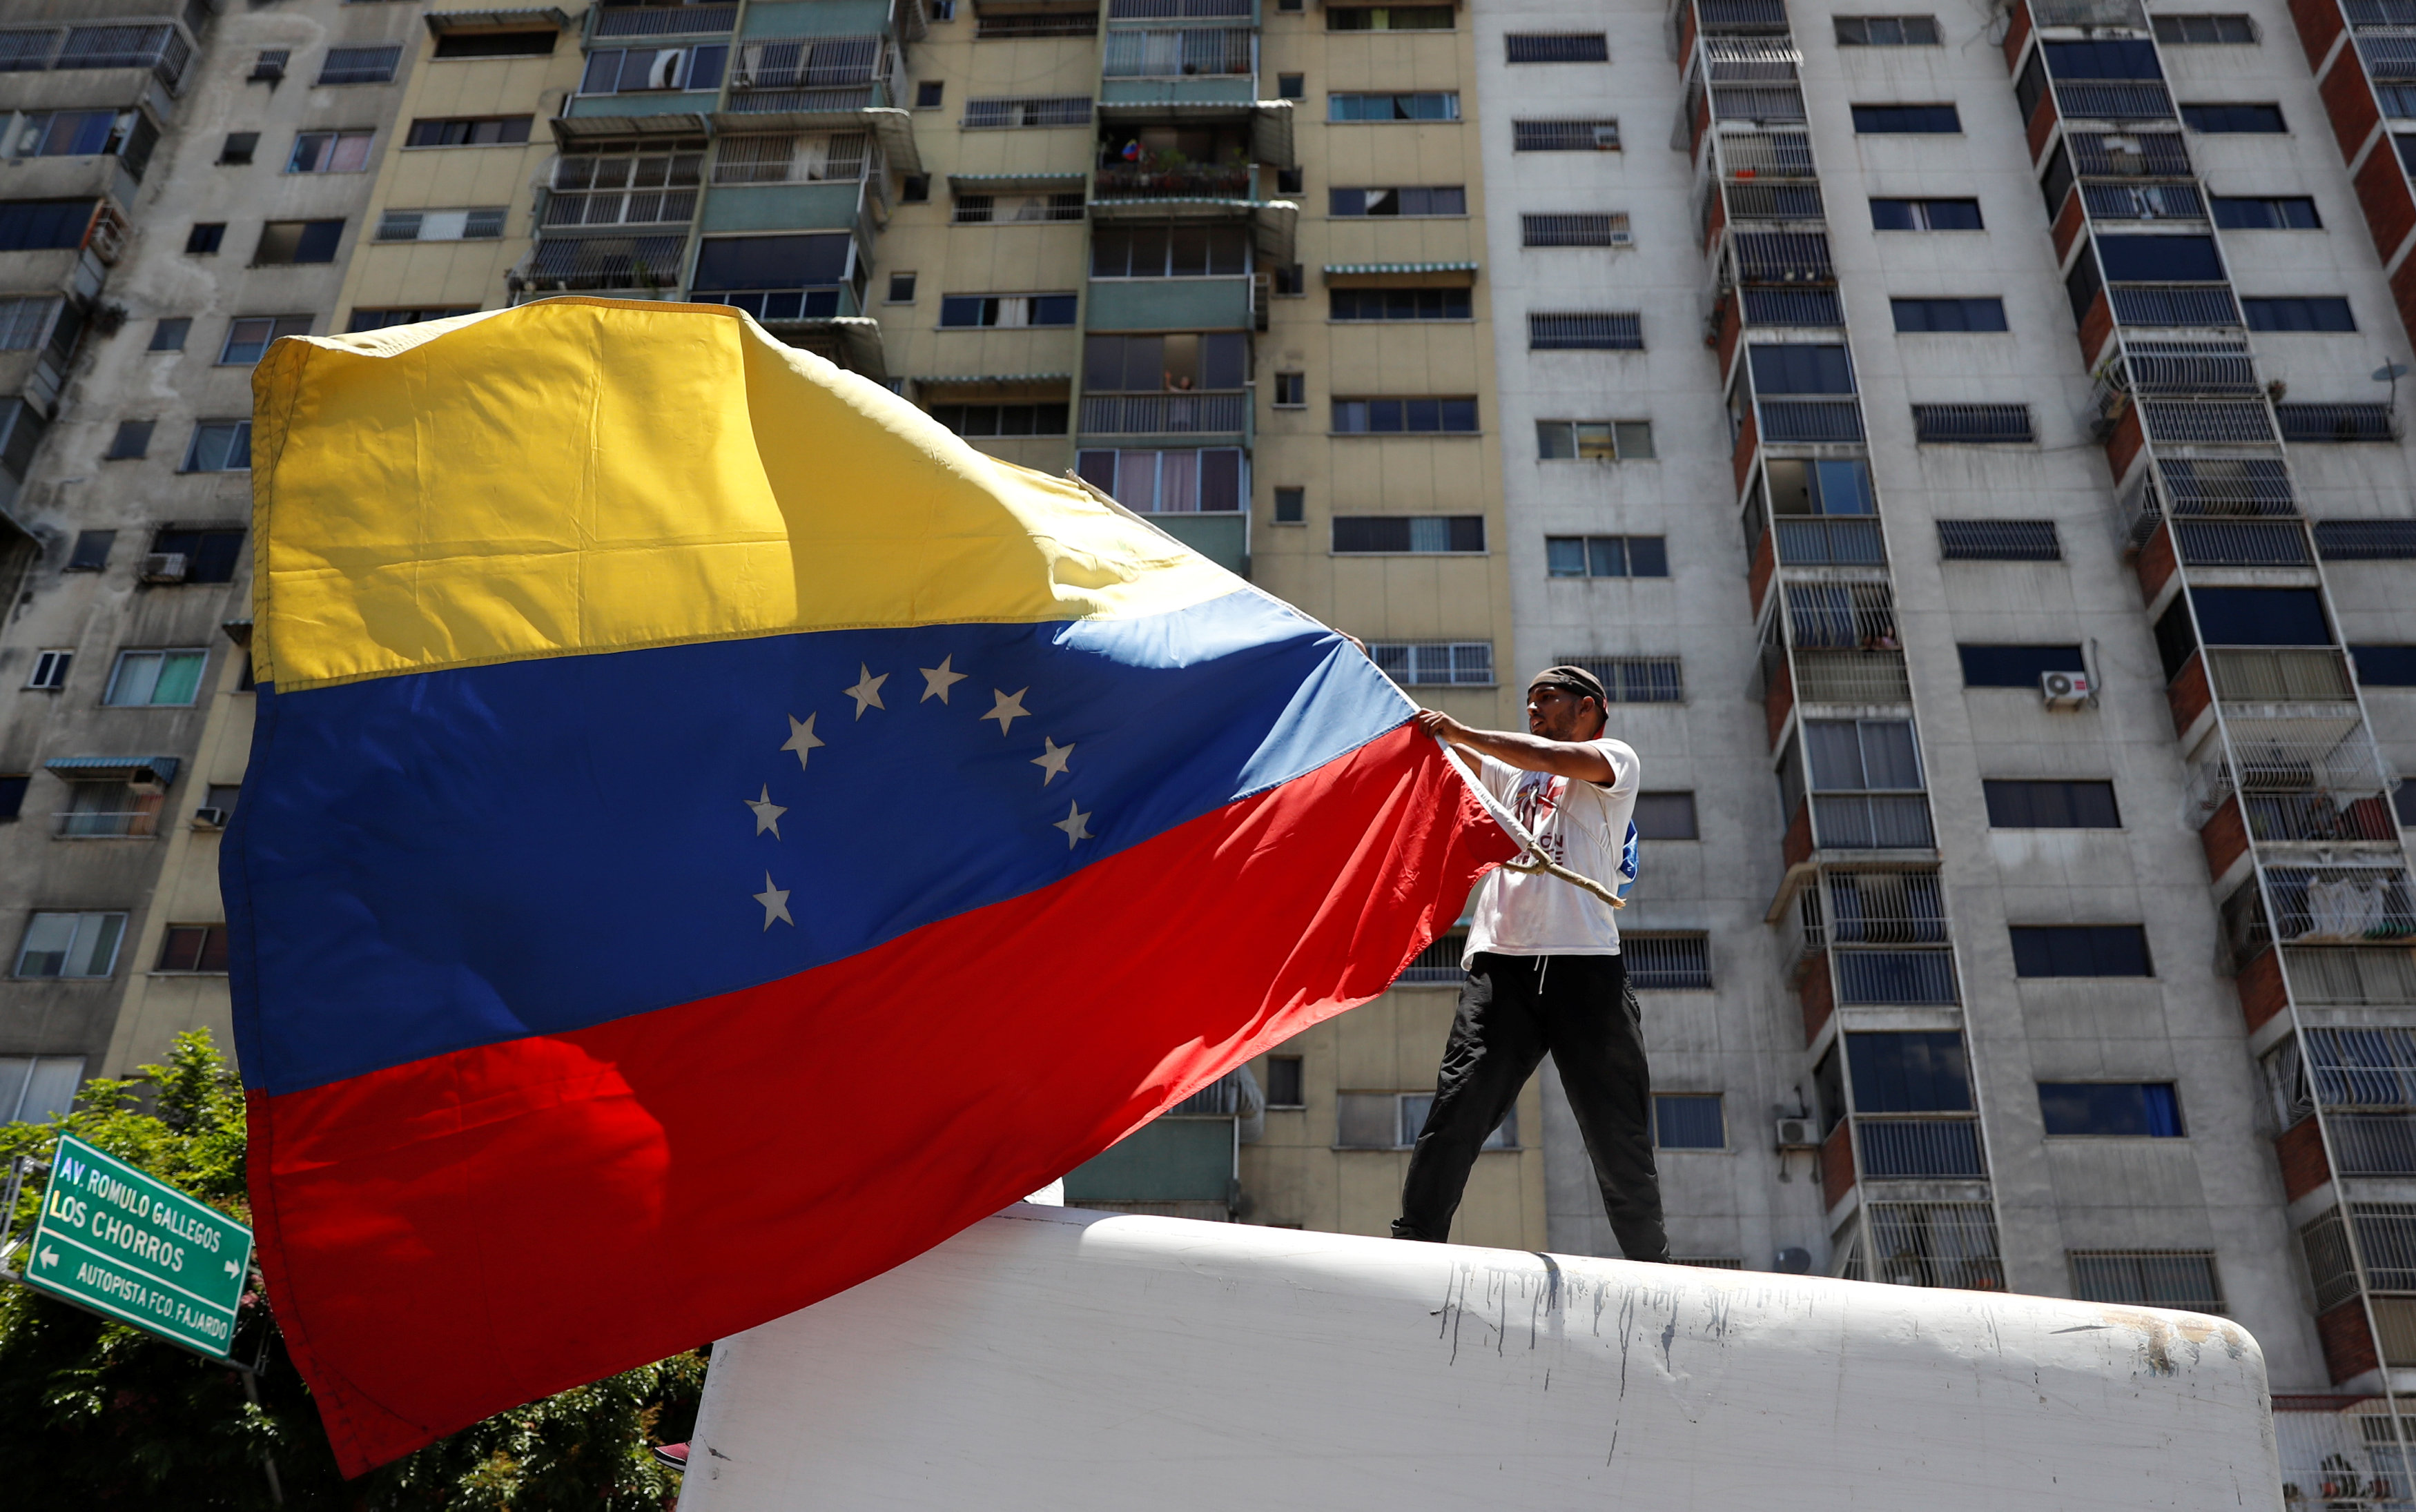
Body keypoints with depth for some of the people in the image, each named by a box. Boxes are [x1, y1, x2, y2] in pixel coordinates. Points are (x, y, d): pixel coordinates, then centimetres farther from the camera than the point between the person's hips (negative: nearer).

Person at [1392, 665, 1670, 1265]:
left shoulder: (1618, 761, 14)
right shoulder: (1508, 770, 29)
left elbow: (1555, 758, -7)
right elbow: (1418, 735, 24)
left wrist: (1462, 733, -6)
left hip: (1586, 964, -3)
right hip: (1501, 962, 3)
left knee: (1620, 1136, 1)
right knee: (1456, 1111, -12)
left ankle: (1652, 1271, 15)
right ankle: (1412, 1246, -11)